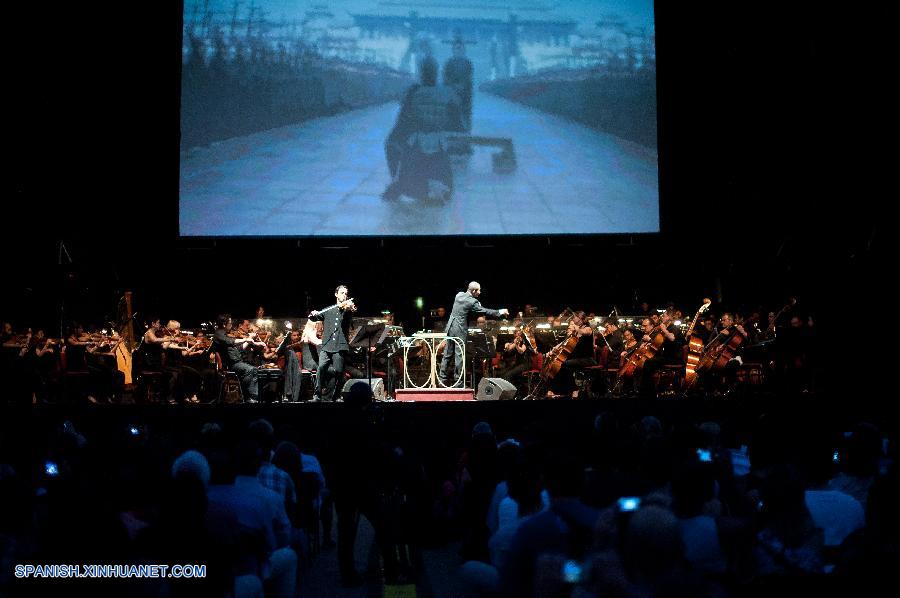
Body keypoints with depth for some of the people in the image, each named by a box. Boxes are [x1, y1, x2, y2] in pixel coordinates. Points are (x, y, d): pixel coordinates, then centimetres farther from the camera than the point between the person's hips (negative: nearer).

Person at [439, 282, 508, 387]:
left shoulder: (459, 295, 7)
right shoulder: (472, 302, -15)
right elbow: (485, 312, -11)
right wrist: (500, 312, 0)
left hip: (450, 327, 7)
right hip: (460, 330, -7)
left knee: (448, 354, 12)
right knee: (459, 356, -2)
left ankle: (443, 379, 16)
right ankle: (458, 381, 0)